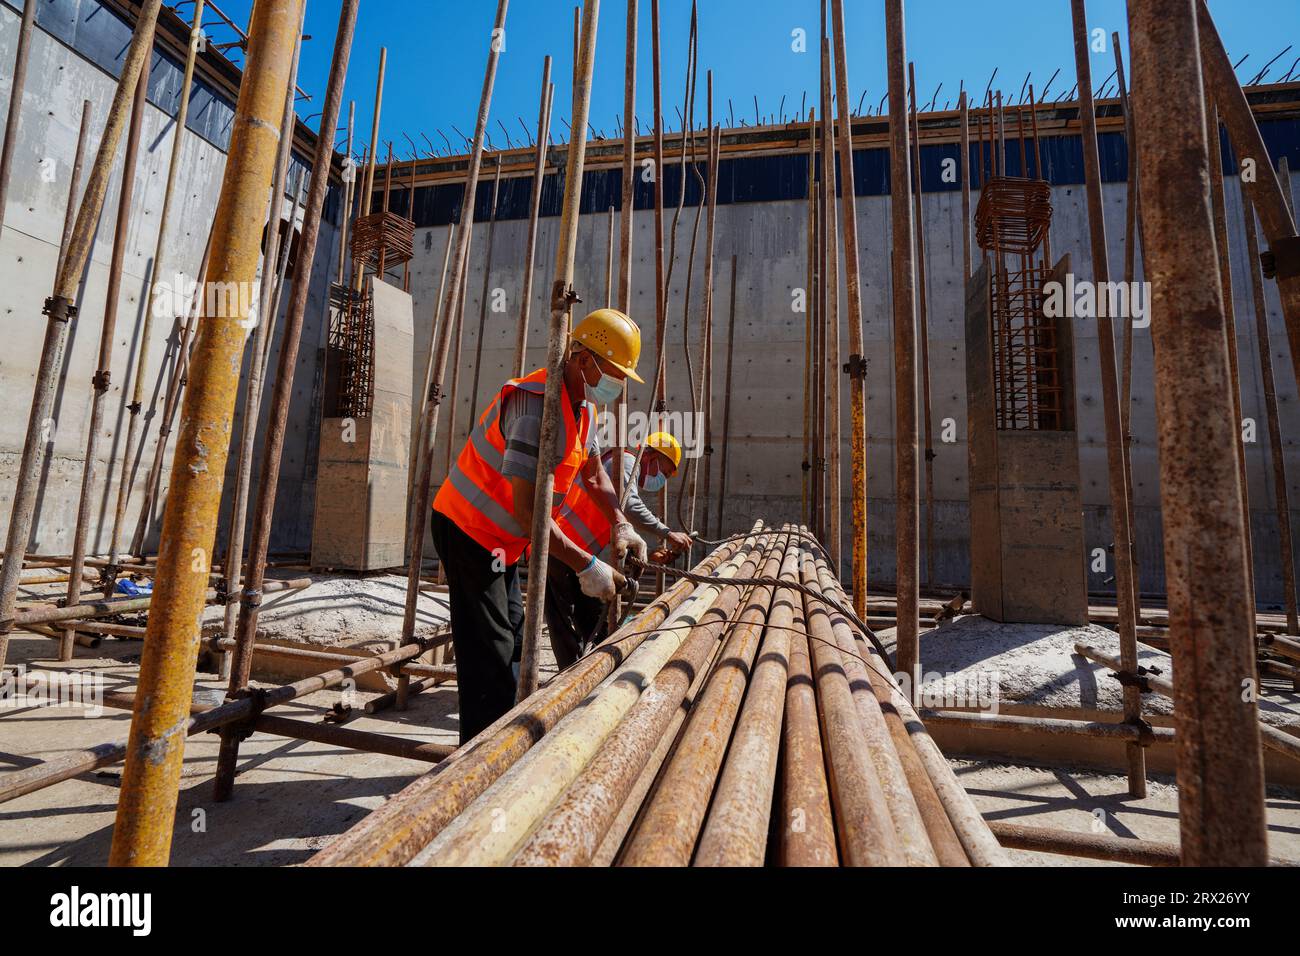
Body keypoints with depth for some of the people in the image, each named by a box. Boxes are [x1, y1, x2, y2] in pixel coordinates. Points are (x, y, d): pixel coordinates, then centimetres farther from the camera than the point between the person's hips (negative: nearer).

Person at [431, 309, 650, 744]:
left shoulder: (583, 406, 4)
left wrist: (621, 525, -3)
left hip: (501, 539, 10)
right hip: (468, 531, -10)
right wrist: (586, 566, -29)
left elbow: (594, 475, 14)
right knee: (490, 657, -8)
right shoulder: (537, 403, -28)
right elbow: (526, 510, -32)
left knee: (511, 645, 16)